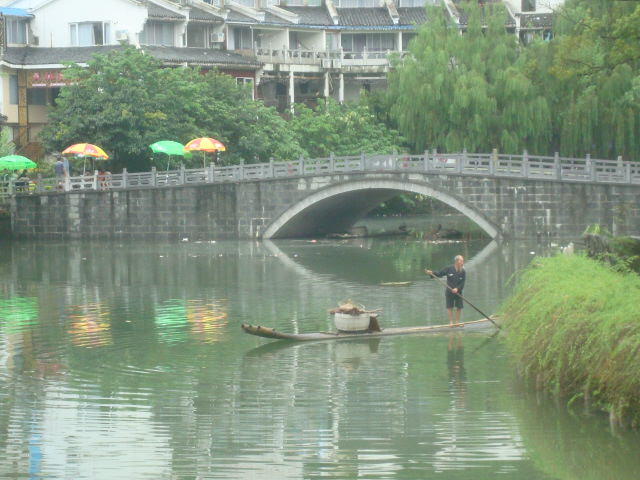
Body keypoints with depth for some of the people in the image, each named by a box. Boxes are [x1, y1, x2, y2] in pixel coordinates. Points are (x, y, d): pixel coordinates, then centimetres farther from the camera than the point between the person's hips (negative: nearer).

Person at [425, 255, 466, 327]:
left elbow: (462, 283, -7)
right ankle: (451, 322, 8)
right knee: (449, 307, 1)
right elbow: (440, 274, -3)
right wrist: (432, 273, -18)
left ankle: (457, 322, 15)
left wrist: (457, 289, -23)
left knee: (459, 307, 2)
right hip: (449, 291, -2)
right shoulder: (449, 269, -6)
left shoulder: (463, 272, -3)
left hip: (458, 292, 2)